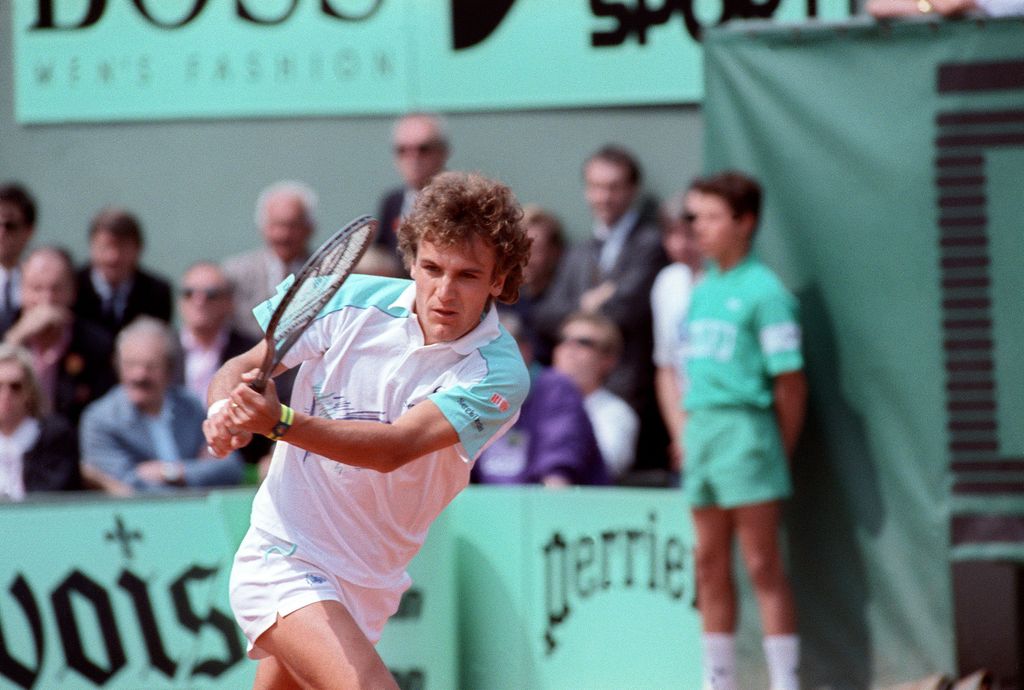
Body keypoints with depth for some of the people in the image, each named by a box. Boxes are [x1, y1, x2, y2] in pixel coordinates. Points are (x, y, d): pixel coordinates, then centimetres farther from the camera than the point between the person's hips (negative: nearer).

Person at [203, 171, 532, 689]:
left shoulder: (497, 374, -14)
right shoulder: (352, 302, -8)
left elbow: (395, 448, -28)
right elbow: (242, 368, 2)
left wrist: (280, 422, -42)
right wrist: (225, 411, -23)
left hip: (369, 587, 2)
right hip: (283, 557, -2)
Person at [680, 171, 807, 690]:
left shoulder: (764, 292, -9)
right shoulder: (701, 290, 15)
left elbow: (790, 381, -10)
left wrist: (782, 451, -8)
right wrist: (688, 429, 13)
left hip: (746, 428, -7)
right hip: (700, 429, 8)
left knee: (762, 565, -7)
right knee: (710, 564, 9)